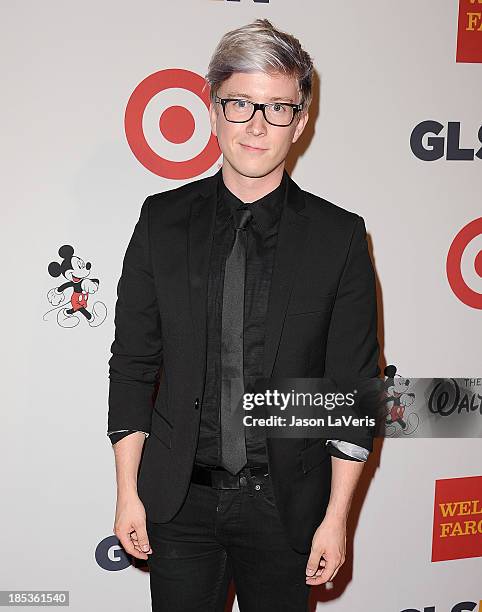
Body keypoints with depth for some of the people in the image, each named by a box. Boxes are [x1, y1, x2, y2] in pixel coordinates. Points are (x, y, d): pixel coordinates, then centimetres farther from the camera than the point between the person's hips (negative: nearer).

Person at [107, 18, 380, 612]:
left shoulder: (340, 235, -5)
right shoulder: (162, 220, -1)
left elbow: (354, 385, -3)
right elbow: (133, 363, 2)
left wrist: (337, 517, -4)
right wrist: (129, 492, 1)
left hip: (285, 500, -1)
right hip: (179, 497, 1)